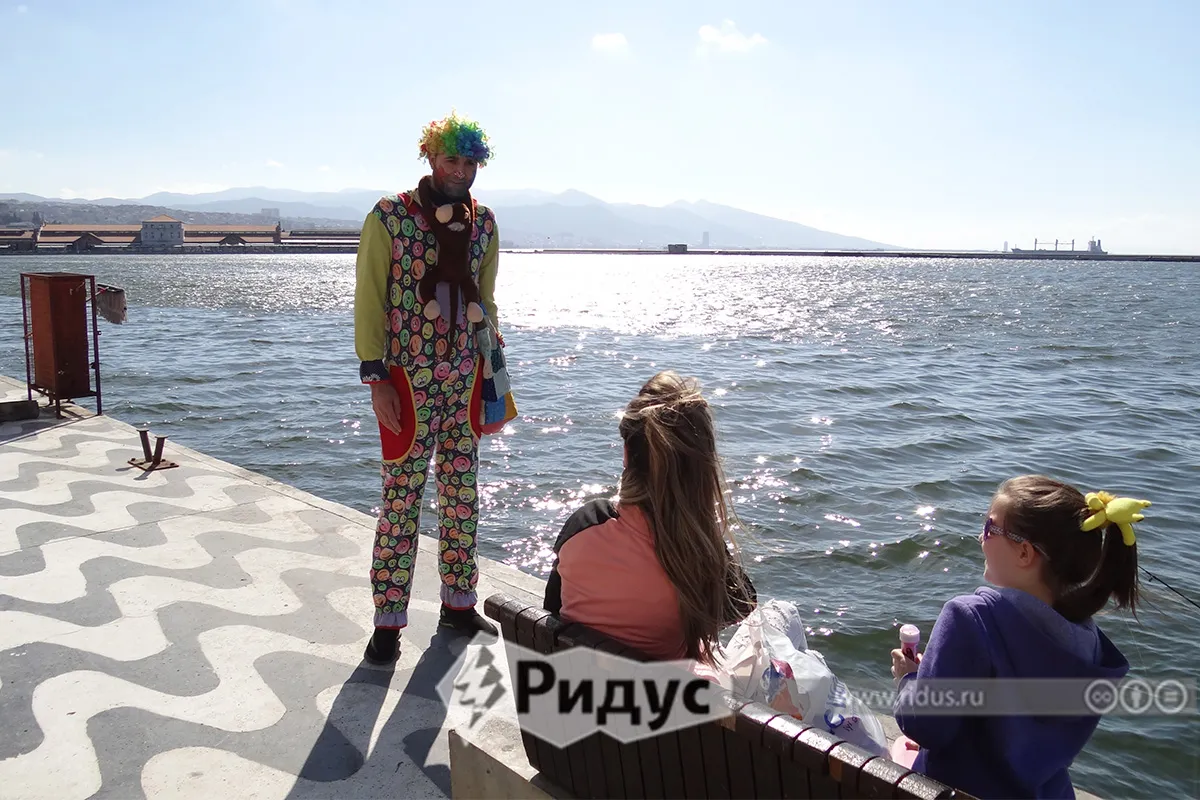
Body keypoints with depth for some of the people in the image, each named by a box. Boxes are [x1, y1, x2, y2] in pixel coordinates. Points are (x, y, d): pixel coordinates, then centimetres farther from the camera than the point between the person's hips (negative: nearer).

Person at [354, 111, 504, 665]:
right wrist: (375, 377, -11)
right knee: (401, 499, -2)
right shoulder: (389, 216, -4)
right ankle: (388, 622, 9)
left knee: (462, 495, 10)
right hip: (408, 380, -5)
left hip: (464, 379, 5)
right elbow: (369, 300, -5)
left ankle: (458, 604, 24)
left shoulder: (483, 221, 10)